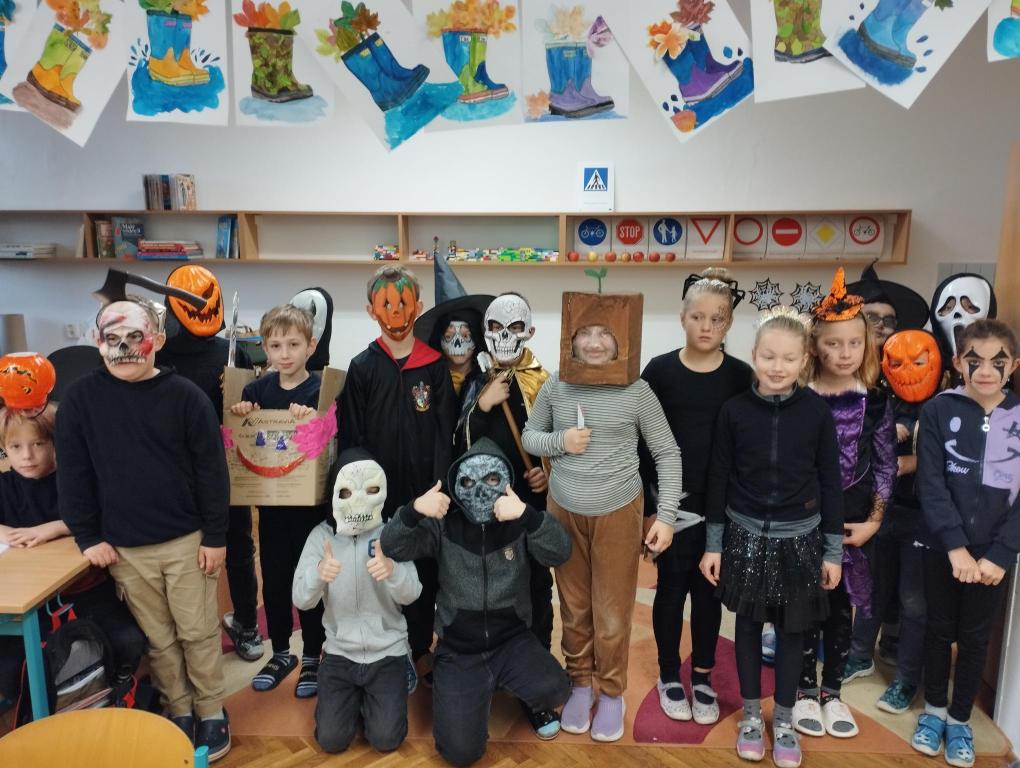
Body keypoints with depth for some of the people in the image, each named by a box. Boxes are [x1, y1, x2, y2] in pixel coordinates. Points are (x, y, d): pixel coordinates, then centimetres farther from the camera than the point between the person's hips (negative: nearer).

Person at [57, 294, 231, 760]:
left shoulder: (185, 396, -8)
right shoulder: (81, 398, -3)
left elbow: (211, 470, -6)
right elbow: (73, 473, 2)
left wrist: (215, 536, -6)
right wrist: (87, 536, -1)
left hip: (186, 541, -1)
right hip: (123, 547, 2)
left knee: (198, 632, 9)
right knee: (158, 639, 14)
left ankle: (211, 712, 26)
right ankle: (179, 711, 31)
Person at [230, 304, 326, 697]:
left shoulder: (322, 390, -10)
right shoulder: (256, 389, 1)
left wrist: (309, 418, -31)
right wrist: (238, 414, -13)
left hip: (310, 503, -3)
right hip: (270, 502, 4)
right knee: (273, 579, 15)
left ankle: (312, 657, 27)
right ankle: (281, 652, 35)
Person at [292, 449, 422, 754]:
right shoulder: (321, 535, -7)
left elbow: (411, 594, -19)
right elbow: (301, 600, -15)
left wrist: (392, 570, -43)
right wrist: (318, 573, -39)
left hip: (387, 652, -1)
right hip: (339, 652, 1)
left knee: (386, 739, -10)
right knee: (331, 739, -8)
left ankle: (368, 698, 21)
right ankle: (352, 697, 23)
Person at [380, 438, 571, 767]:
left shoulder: (518, 525, -5)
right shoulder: (444, 526, -3)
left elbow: (559, 553, -22)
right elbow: (392, 548, -13)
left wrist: (527, 514, -40)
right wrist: (413, 511, -33)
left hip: (511, 641, 0)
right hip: (457, 651, 0)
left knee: (554, 690, -27)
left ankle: (535, 703, 10)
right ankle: (480, 693, 19)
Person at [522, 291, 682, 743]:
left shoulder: (637, 391, -10)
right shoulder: (555, 387, -5)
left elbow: (667, 453, -3)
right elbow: (529, 437, 7)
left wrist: (666, 515, -8)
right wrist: (559, 441, -14)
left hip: (618, 514, -2)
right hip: (564, 511, 2)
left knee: (612, 611, 9)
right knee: (574, 607, 16)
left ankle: (611, 692, 30)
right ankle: (580, 682, 36)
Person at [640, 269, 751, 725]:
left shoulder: (741, 376, -2)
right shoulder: (659, 370, -6)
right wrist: (646, 507, -6)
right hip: (671, 501, -1)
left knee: (709, 588, 13)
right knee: (672, 586, 9)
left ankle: (702, 677, 30)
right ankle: (669, 675, 28)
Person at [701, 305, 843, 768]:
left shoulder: (817, 412, -8)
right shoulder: (735, 410, -8)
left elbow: (830, 482, -2)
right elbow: (718, 479, -2)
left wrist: (832, 551, 0)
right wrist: (713, 544, 0)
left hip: (799, 537, 0)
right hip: (746, 535, 0)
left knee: (792, 629, 12)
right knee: (748, 624, 13)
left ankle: (784, 719, 32)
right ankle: (751, 714, 33)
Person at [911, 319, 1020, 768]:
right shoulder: (939, 411, -5)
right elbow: (931, 485, -9)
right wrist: (955, 546, -17)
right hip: (942, 548, -1)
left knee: (975, 636, 14)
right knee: (939, 629, 14)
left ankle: (959, 720, 31)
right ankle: (934, 710, 33)